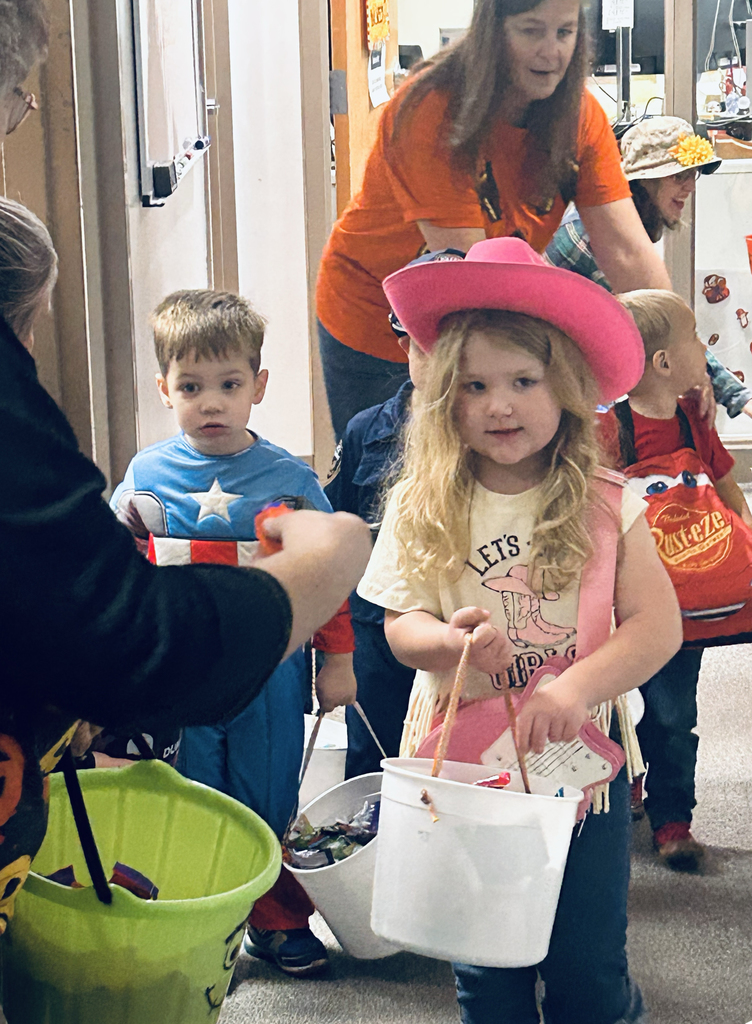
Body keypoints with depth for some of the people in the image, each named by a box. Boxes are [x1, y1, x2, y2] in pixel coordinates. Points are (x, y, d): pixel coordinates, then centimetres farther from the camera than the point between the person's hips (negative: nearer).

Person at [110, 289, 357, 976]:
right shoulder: (146, 476, 0)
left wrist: (338, 658, 5)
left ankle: (279, 920, 32)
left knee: (271, 804, 12)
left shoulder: (289, 477, -2)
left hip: (271, 678, 0)